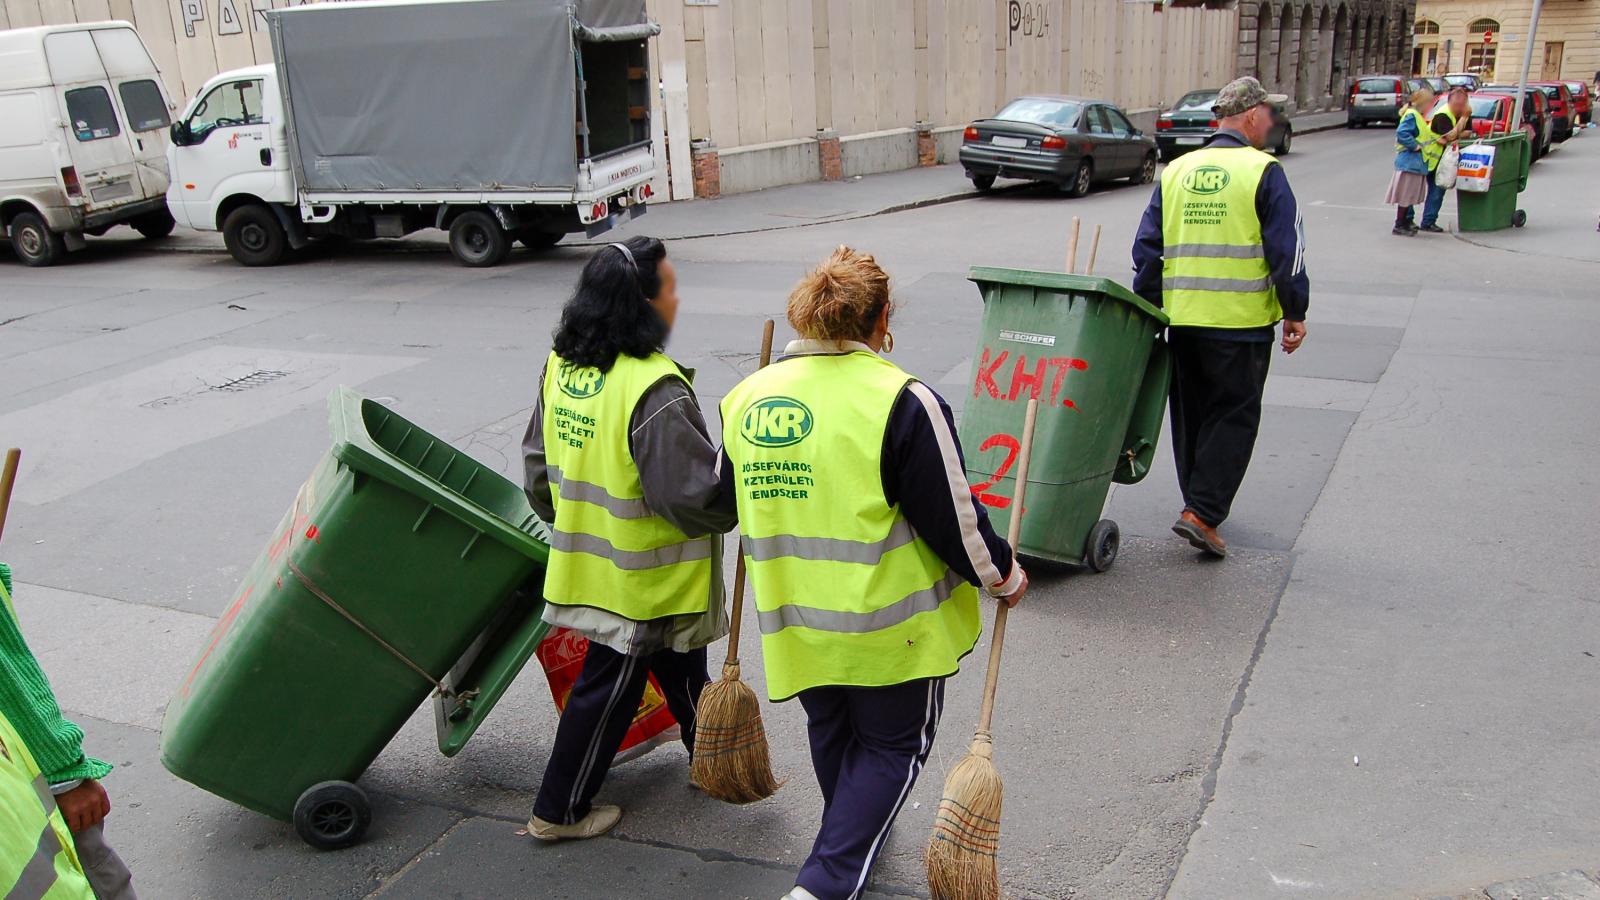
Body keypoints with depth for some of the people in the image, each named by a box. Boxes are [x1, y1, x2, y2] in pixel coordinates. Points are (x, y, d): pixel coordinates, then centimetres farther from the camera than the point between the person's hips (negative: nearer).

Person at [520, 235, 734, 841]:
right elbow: (696, 493, -27)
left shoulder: (561, 367, -1)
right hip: (642, 580, -8)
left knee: (681, 668, 25)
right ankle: (560, 811, 22)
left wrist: (570, 521, 24)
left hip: (585, 558, 9)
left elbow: (538, 466, 10)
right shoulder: (654, 390, -28)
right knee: (608, 689, 8)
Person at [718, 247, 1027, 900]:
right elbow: (953, 515, -14)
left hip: (793, 621, 5)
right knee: (893, 745, 15)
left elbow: (729, 501, 13)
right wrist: (1001, 574, 4)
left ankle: (854, 841, 48)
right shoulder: (902, 402, -19)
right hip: (891, 625, -5)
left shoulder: (745, 399, -2)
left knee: (833, 736, 27)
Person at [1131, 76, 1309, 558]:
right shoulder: (1263, 172, -6)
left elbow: (1146, 248, 8)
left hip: (1182, 318, 5)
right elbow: (1286, 250, -9)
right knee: (1233, 417, 3)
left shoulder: (1176, 171, 8)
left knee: (1190, 414, 17)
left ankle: (1200, 502, 29)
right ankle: (1202, 513, -5)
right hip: (1243, 321, -5)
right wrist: (1295, 312, 0)